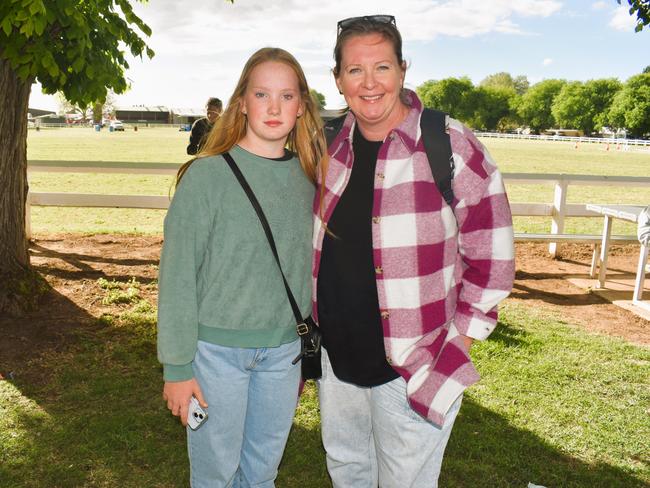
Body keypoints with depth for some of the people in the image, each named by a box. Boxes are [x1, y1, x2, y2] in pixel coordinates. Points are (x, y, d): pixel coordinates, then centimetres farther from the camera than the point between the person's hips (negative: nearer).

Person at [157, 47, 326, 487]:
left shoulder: (308, 178, 1)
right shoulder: (207, 175, -11)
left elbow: (310, 267, 7)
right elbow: (178, 277, -9)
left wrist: (308, 353, 11)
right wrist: (177, 366, -8)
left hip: (285, 350, 4)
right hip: (217, 349, -3)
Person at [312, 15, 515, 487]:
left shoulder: (451, 145, -14)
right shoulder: (332, 147, 2)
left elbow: (492, 257, -10)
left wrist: (456, 344, -10)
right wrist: (316, 321, 13)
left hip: (413, 367, -5)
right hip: (336, 356, 5)